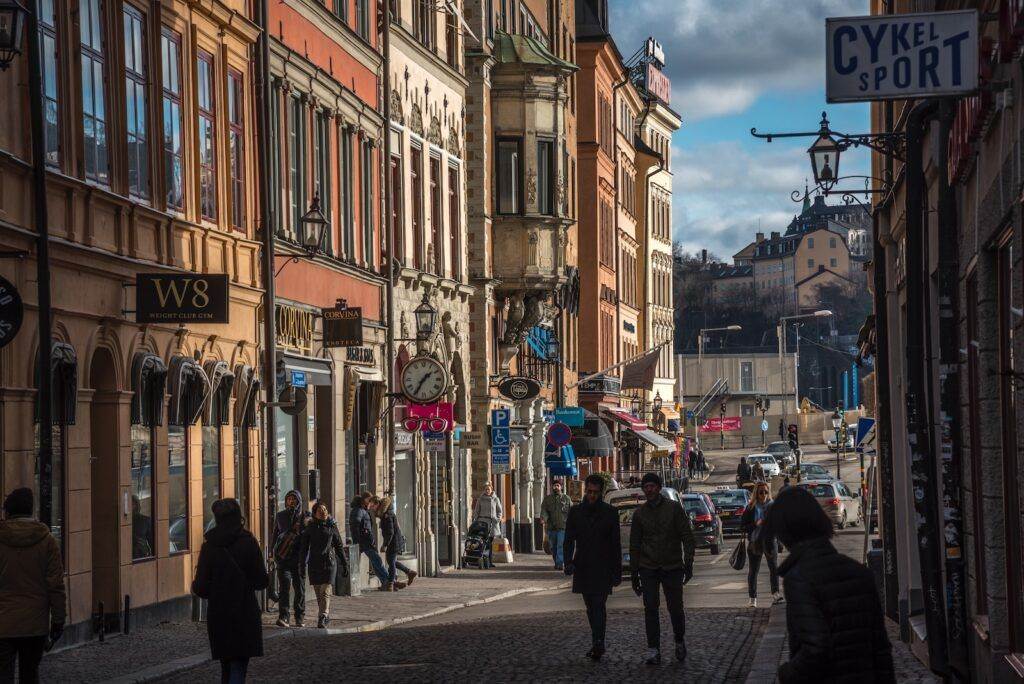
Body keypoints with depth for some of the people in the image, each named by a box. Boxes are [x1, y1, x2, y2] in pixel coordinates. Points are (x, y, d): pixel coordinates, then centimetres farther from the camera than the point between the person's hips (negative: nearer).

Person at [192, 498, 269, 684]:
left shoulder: (209, 546, -4)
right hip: (245, 613, -3)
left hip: (218, 614, 3)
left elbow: (200, 588, -5)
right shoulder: (248, 543, -8)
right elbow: (261, 581, -6)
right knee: (238, 667, -4)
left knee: (226, 665, 19)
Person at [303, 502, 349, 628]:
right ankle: (326, 617, 21)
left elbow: (339, 546, 11)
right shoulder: (310, 527, 7)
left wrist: (344, 564, 10)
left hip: (329, 562, -2)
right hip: (314, 563, 2)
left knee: (326, 591, -13)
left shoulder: (332, 526, 6)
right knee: (318, 593, 7)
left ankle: (322, 618, -22)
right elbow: (304, 547, 6)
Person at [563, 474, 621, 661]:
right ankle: (598, 644, 19)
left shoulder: (610, 513, 2)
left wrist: (617, 572, 1)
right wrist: (568, 562, -13)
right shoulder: (575, 512, 6)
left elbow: (616, 545, 4)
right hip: (582, 568, 3)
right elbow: (568, 540, 4)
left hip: (603, 569, -3)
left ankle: (597, 644, -21)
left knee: (599, 605, -14)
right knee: (591, 607, 10)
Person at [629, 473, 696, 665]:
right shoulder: (640, 513, 8)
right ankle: (653, 651, -1)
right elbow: (634, 545, 12)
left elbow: (687, 536, -2)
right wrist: (634, 574, 10)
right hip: (648, 569, 2)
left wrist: (688, 563, -11)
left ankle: (680, 642, 24)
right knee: (650, 609, -4)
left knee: (675, 608, 1)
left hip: (672, 568, -2)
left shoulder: (674, 508, 0)